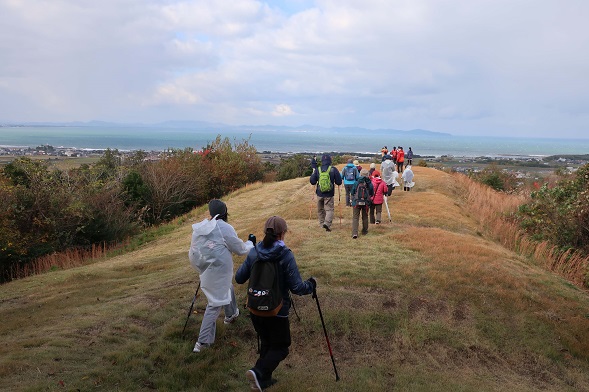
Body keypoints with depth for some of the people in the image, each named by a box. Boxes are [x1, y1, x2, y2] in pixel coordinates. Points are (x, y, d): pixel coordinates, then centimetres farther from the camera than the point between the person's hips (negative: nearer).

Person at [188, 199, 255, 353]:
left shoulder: (200, 227, 4)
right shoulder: (225, 228, -12)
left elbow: (193, 253, 5)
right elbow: (241, 249, -2)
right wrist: (251, 242, 16)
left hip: (205, 269, 7)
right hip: (219, 269, -7)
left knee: (226, 287, 29)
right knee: (215, 303, 2)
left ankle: (231, 314, 49)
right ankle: (203, 341, 1)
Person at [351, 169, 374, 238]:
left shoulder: (356, 183, -6)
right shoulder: (370, 183, -4)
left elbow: (352, 193, 3)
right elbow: (372, 194, 5)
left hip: (356, 202, -1)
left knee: (355, 217, -1)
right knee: (365, 217, 18)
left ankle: (354, 233, -15)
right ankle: (364, 231, 29)